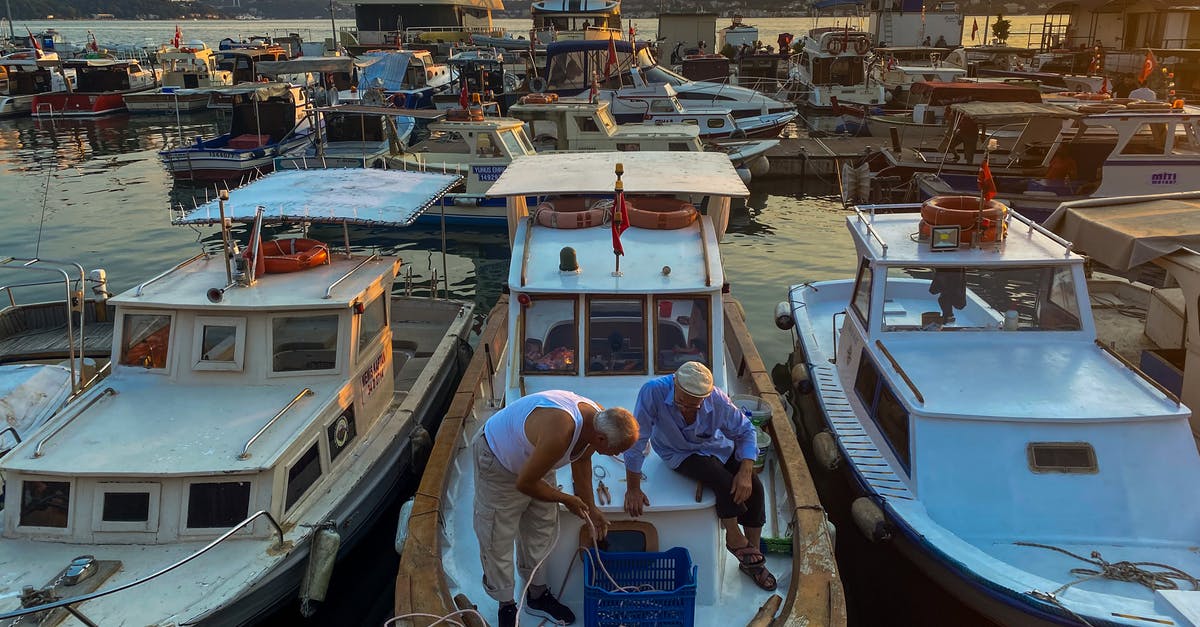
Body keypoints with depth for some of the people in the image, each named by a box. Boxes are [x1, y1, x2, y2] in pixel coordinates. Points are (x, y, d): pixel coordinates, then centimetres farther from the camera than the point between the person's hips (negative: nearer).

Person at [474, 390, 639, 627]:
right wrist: (566, 500, -17)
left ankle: (538, 595, 34)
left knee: (541, 529, 16)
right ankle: (506, 605, 23)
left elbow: (581, 461, 5)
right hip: (498, 459, -8)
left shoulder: (598, 419, -18)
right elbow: (524, 483, -31)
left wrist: (590, 508, 9)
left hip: (534, 458, 8)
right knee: (498, 539, 4)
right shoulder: (560, 432, -44)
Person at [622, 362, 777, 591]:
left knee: (754, 487, -12)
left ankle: (752, 559, 7)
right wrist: (633, 489, -23)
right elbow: (636, 441, -29)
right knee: (723, 481, -27)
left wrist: (746, 472, -22)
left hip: (716, 446, 3)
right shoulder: (653, 392, -37)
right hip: (680, 454, -3)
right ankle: (735, 539, -1)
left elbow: (745, 430, -10)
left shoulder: (717, 400, -27)